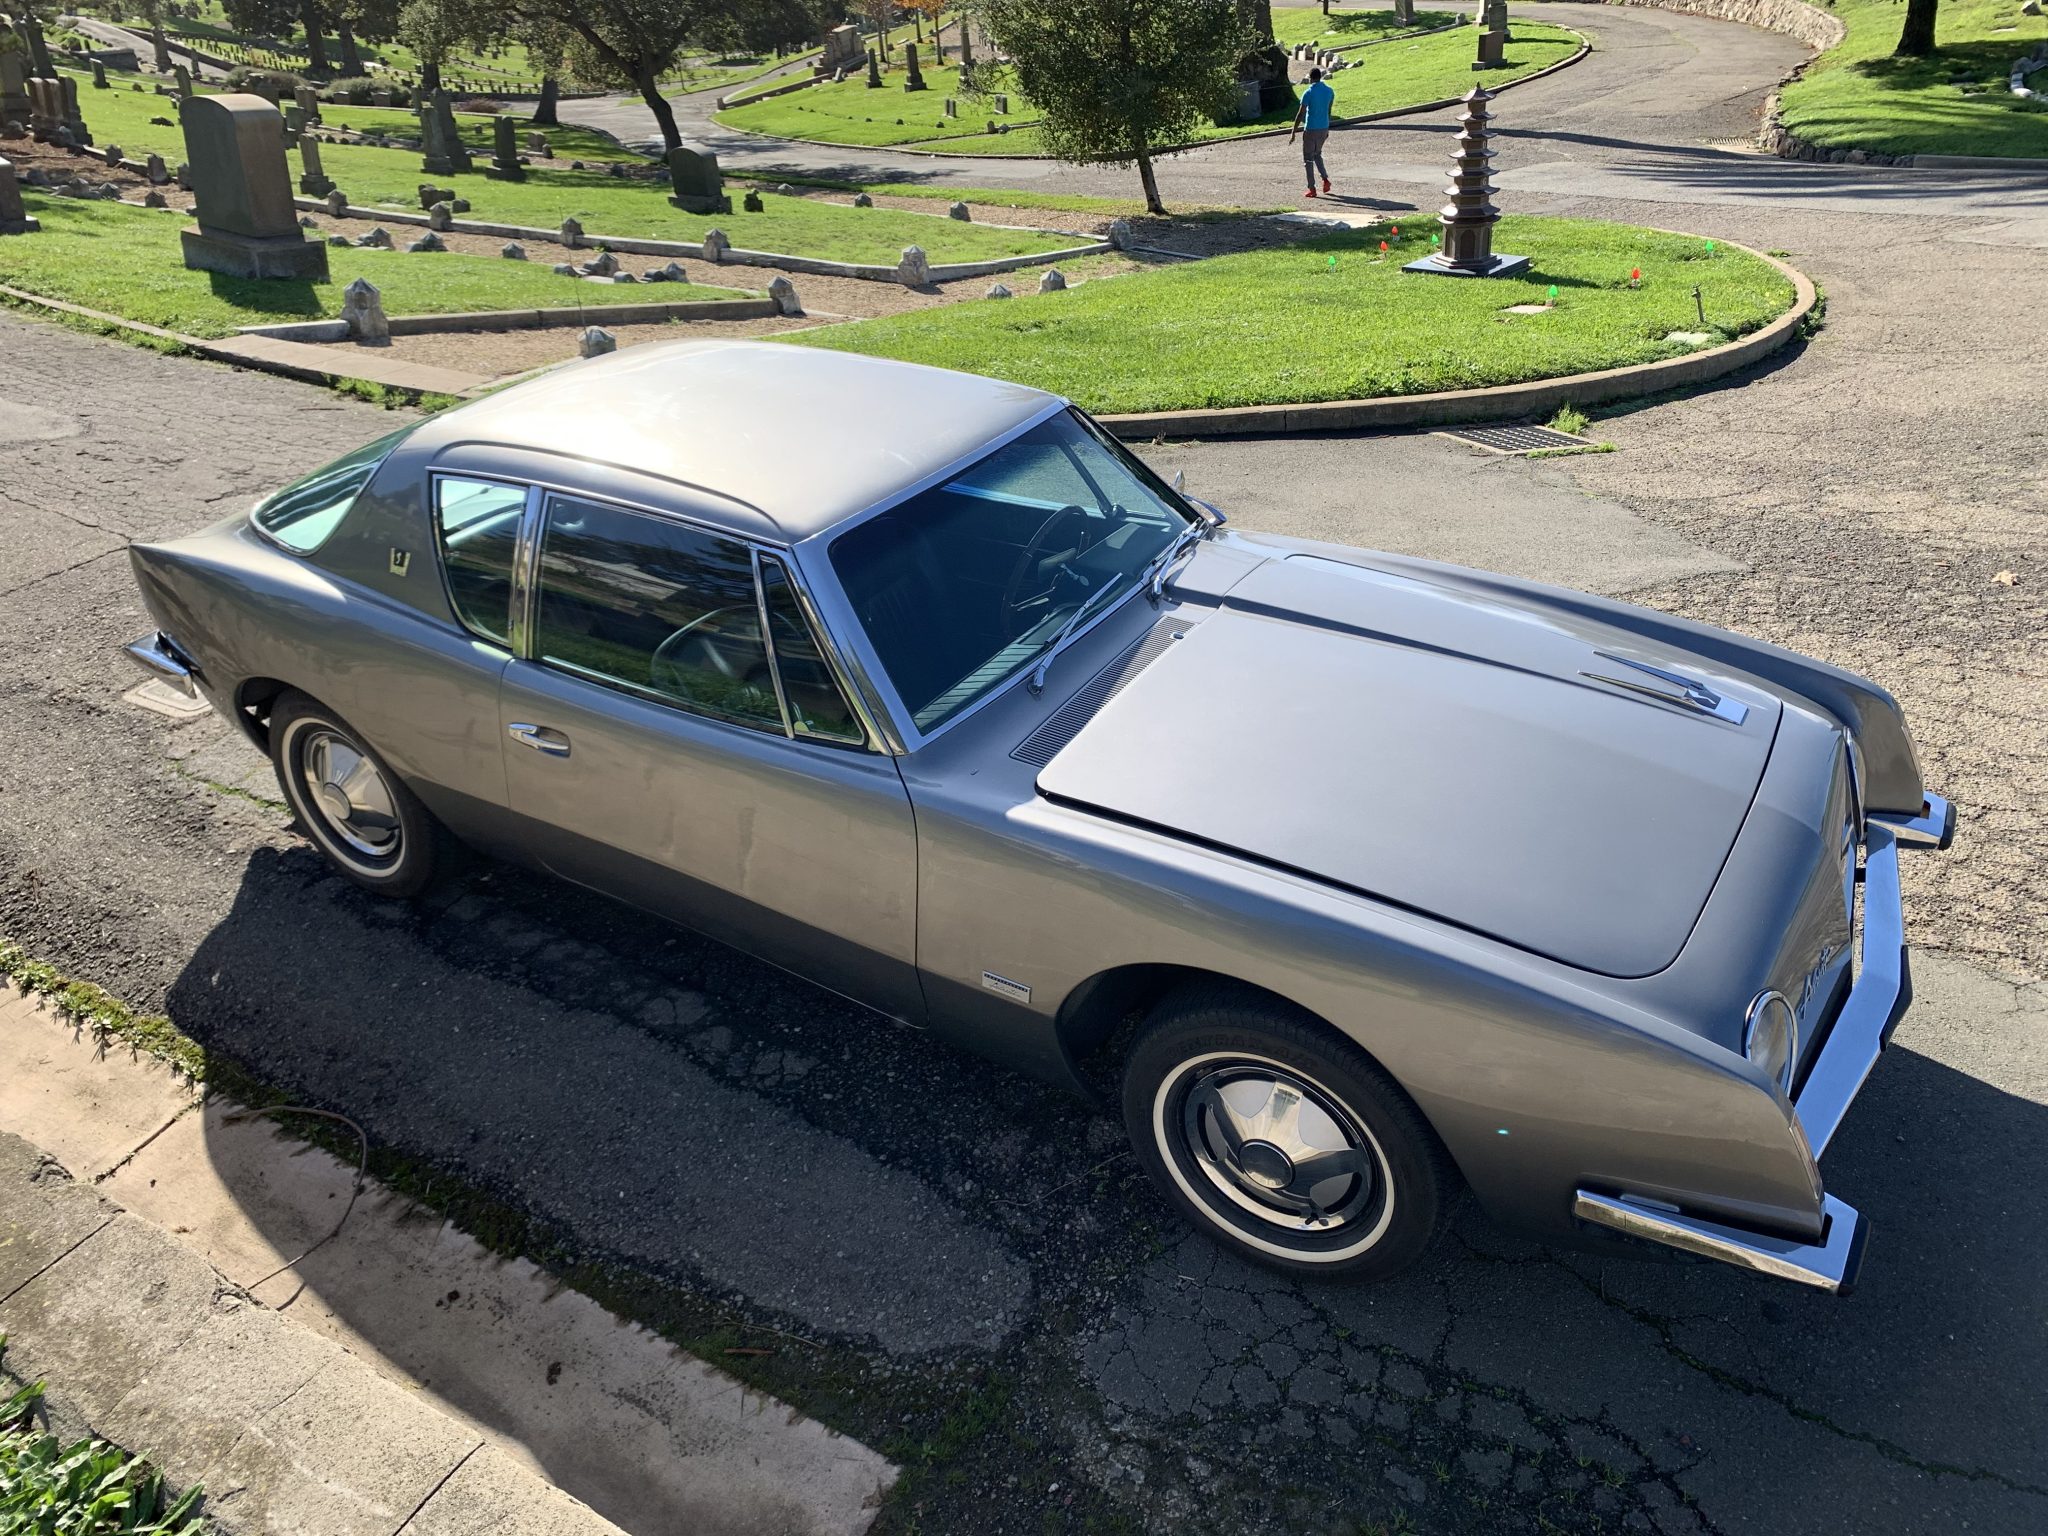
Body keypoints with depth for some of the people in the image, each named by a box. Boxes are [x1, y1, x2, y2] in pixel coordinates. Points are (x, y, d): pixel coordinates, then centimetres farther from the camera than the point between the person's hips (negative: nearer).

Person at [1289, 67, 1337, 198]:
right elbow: (1329, 112, 14)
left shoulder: (1308, 93, -14)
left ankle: (1312, 189, 2)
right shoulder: (1329, 91, 5)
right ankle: (1325, 179, 9)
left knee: (1308, 159, 4)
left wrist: (1293, 133, -11)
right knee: (1317, 154, 25)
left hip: (1311, 129, -6)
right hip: (1324, 128, 6)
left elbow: (1300, 114, -14)